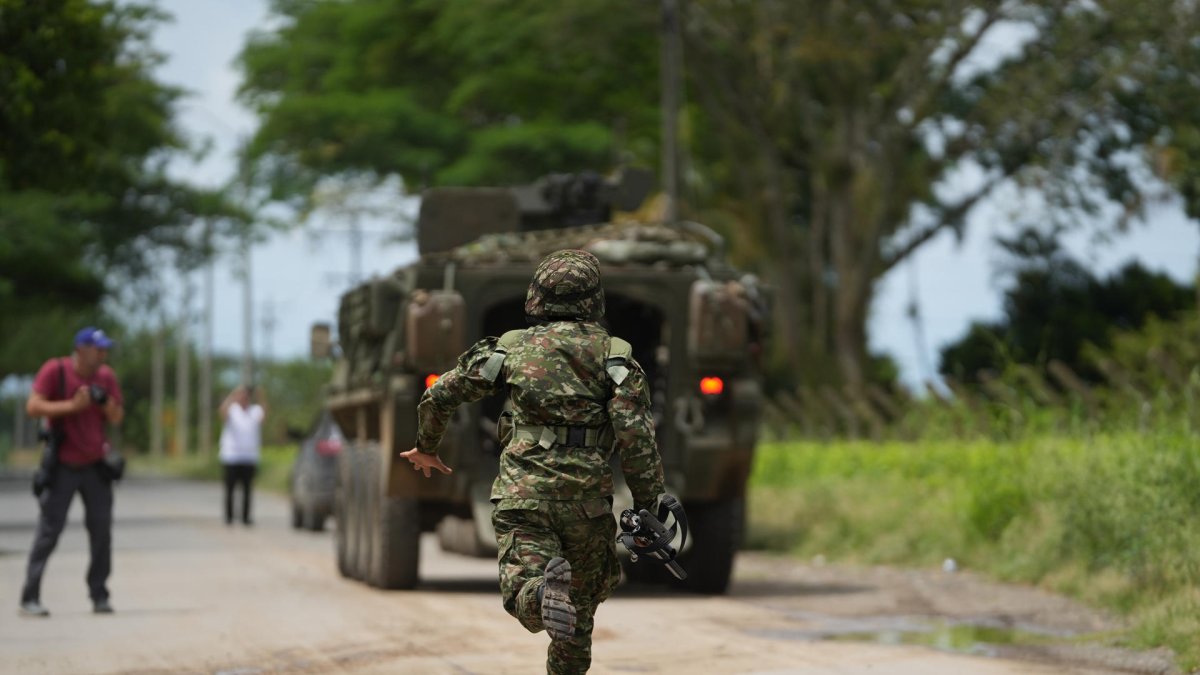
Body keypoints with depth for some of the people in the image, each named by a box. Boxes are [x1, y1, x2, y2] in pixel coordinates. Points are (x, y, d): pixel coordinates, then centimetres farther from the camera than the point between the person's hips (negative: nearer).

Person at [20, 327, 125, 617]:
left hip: (95, 464, 5)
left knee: (101, 530, 2)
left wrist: (104, 400, -13)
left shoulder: (106, 377, 5)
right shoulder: (55, 370, -9)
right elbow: (33, 406, -17)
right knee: (49, 531, -6)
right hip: (62, 467, -5)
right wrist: (72, 405, -23)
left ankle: (99, 596, 11)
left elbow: (117, 417, 8)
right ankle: (30, 598, -3)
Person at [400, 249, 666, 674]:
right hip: (586, 498, 1)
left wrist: (426, 448, 34)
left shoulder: (511, 347, 10)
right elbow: (636, 434, -7)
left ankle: (546, 588, -44)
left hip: (522, 496, 0)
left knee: (524, 597, -12)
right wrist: (647, 506, -1)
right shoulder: (614, 354, 5)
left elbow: (439, 397, 15)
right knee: (581, 607, 18)